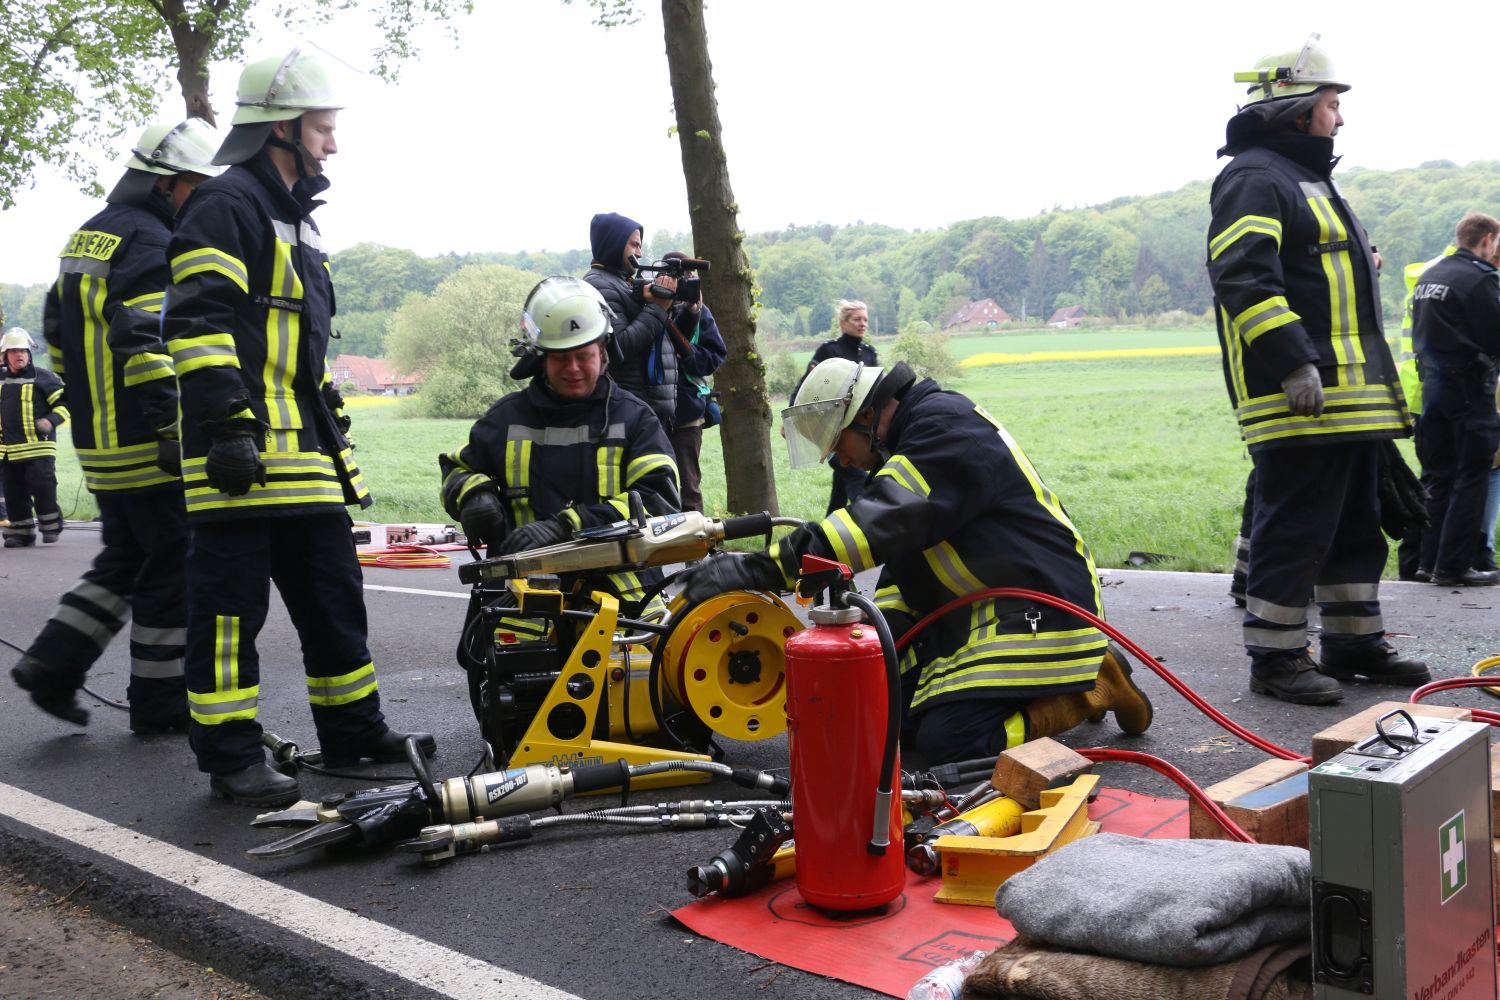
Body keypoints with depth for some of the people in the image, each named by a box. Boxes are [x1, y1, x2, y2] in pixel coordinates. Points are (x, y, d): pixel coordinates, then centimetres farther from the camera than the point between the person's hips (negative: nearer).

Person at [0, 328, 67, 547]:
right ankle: (21, 532, 18)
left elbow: (65, 402, -4)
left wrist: (51, 421, -19)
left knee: (42, 487, -10)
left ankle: (51, 526, 8)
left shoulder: (42, 377, -4)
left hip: (39, 447, -6)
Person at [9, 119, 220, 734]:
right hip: (148, 448, -9)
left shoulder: (87, 238, 18)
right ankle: (160, 702, 8)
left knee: (122, 561, 21)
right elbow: (150, 346, -23)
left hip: (97, 442, 10)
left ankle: (53, 663, 15)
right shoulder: (151, 243, -13)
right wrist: (175, 433, -23)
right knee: (173, 570, 0)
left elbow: (60, 334, 23)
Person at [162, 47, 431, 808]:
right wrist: (226, 424, -24)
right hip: (243, 456, -10)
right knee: (229, 608, -2)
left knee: (333, 595, 15)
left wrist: (334, 442, 26)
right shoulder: (226, 205, -8)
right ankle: (231, 758, 5)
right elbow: (200, 323, -18)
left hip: (304, 455, 10)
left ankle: (353, 728, 26)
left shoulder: (295, 219, 23)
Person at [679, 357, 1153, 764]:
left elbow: (884, 522, -32)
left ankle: (1093, 686, 1)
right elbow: (904, 562, 16)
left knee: (947, 740, -19)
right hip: (977, 613, 10)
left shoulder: (947, 425, -18)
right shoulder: (916, 439, 14)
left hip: (1039, 610, -10)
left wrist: (764, 567, -35)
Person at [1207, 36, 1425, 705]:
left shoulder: (1311, 180, 25)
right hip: (1298, 399, -10)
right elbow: (1244, 277, -22)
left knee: (1356, 524, 15)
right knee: (1294, 528, -7)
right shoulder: (1254, 177, -9)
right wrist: (1293, 362, -27)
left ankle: (1354, 639, 26)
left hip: (1349, 395, 11)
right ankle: (1275, 656, 2)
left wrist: (1372, 384, 27)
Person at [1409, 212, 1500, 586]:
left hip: (1432, 384, 8)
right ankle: (1454, 565, -4)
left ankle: (1431, 560, 14)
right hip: (1469, 388, -8)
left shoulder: (1428, 276, 14)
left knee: (1438, 476, 12)